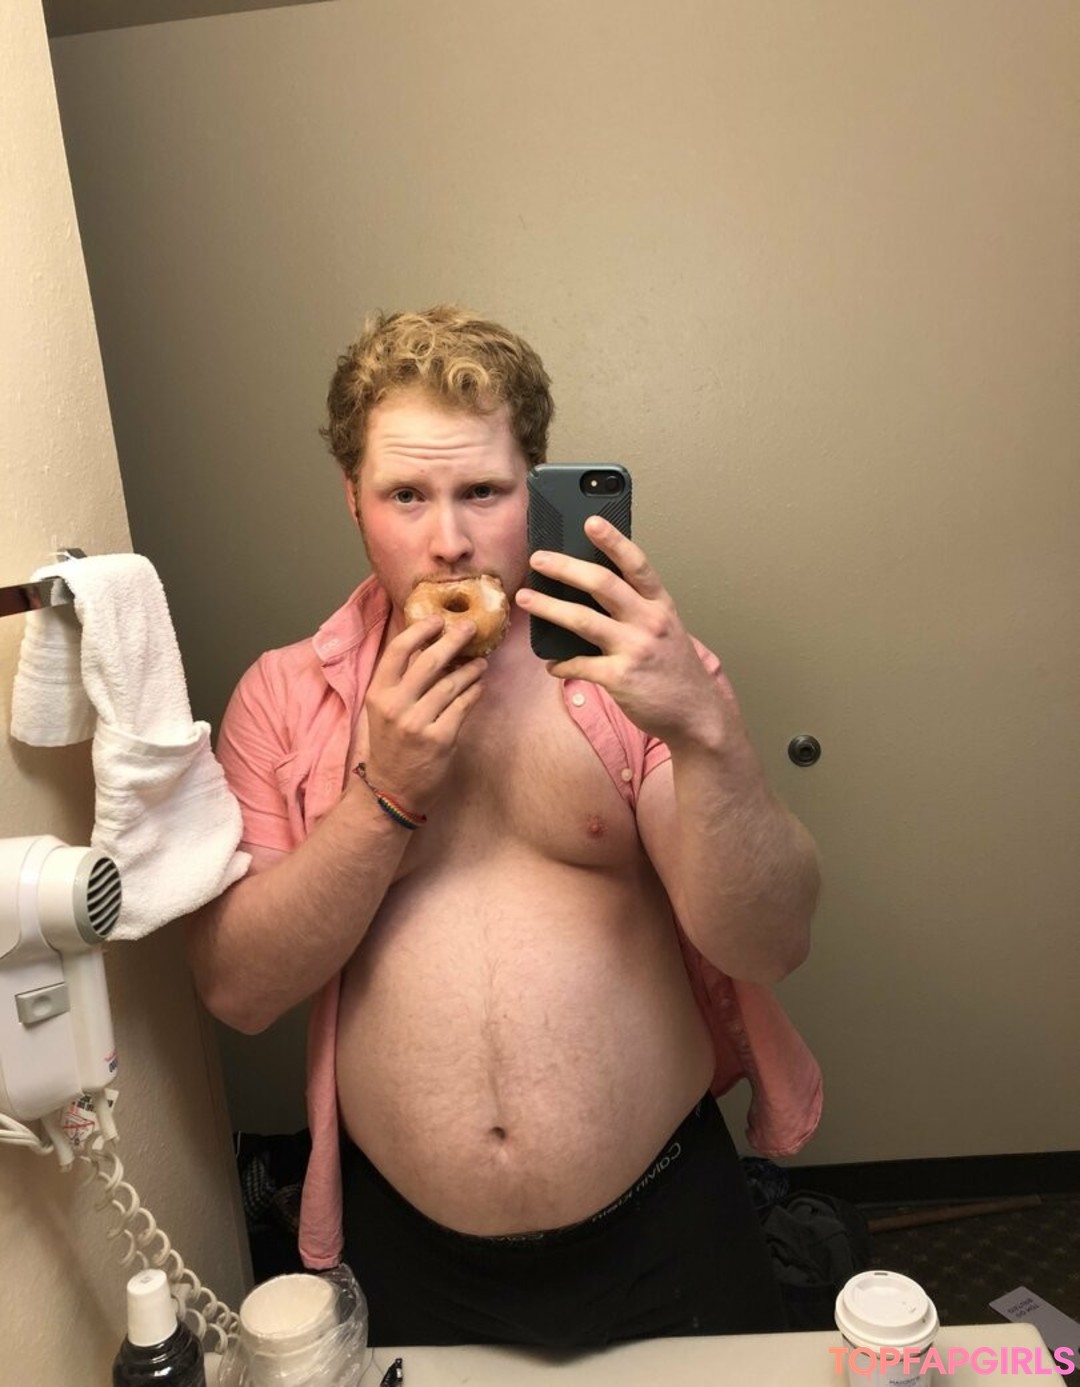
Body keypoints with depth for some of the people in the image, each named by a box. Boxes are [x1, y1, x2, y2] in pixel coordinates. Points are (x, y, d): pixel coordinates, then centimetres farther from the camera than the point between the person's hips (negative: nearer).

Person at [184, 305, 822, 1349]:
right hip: (407, 1243, 1)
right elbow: (234, 988, -9)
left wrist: (705, 728, -33)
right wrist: (385, 793, -22)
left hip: (660, 1225, 0)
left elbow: (772, 947, -16)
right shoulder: (283, 697, -5)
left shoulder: (626, 669, -10)